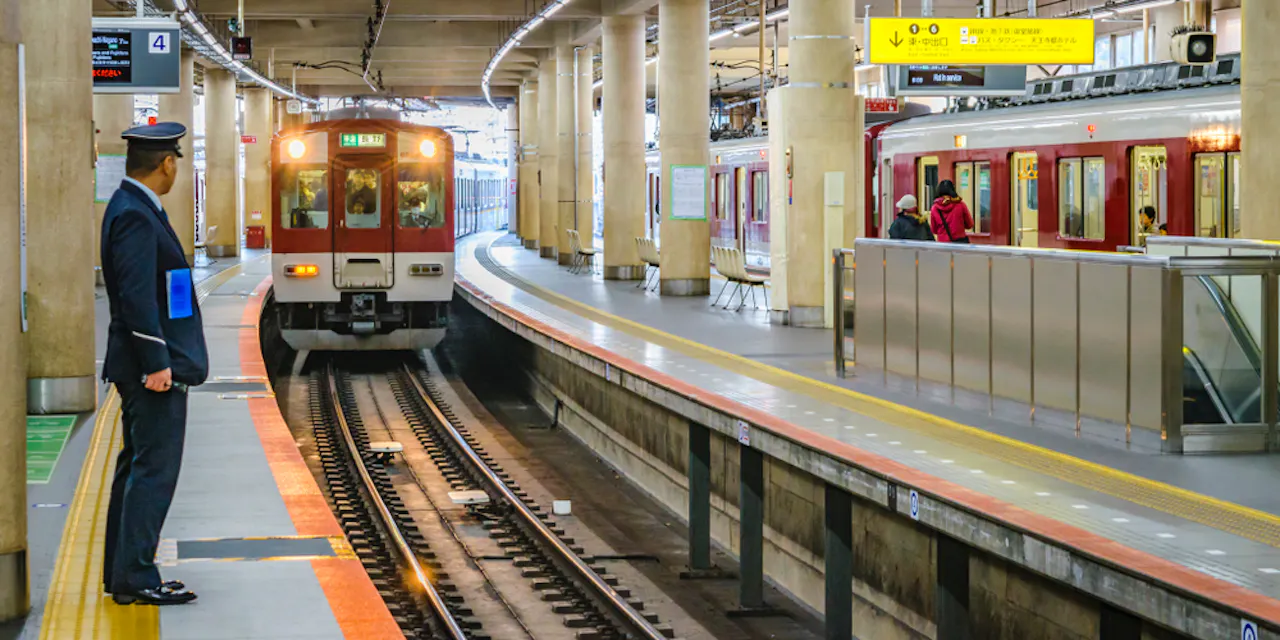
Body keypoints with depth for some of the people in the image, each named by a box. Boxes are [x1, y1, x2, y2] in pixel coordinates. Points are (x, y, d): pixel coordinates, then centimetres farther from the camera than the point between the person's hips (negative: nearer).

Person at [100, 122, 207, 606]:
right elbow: (137, 294, -24)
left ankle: (121, 574, 20)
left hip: (150, 368, 11)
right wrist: (157, 362, -24)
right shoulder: (134, 216, -17)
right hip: (153, 366, -11)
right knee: (154, 469, -8)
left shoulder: (135, 209, 15)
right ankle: (136, 579, -6)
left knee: (136, 467, 14)